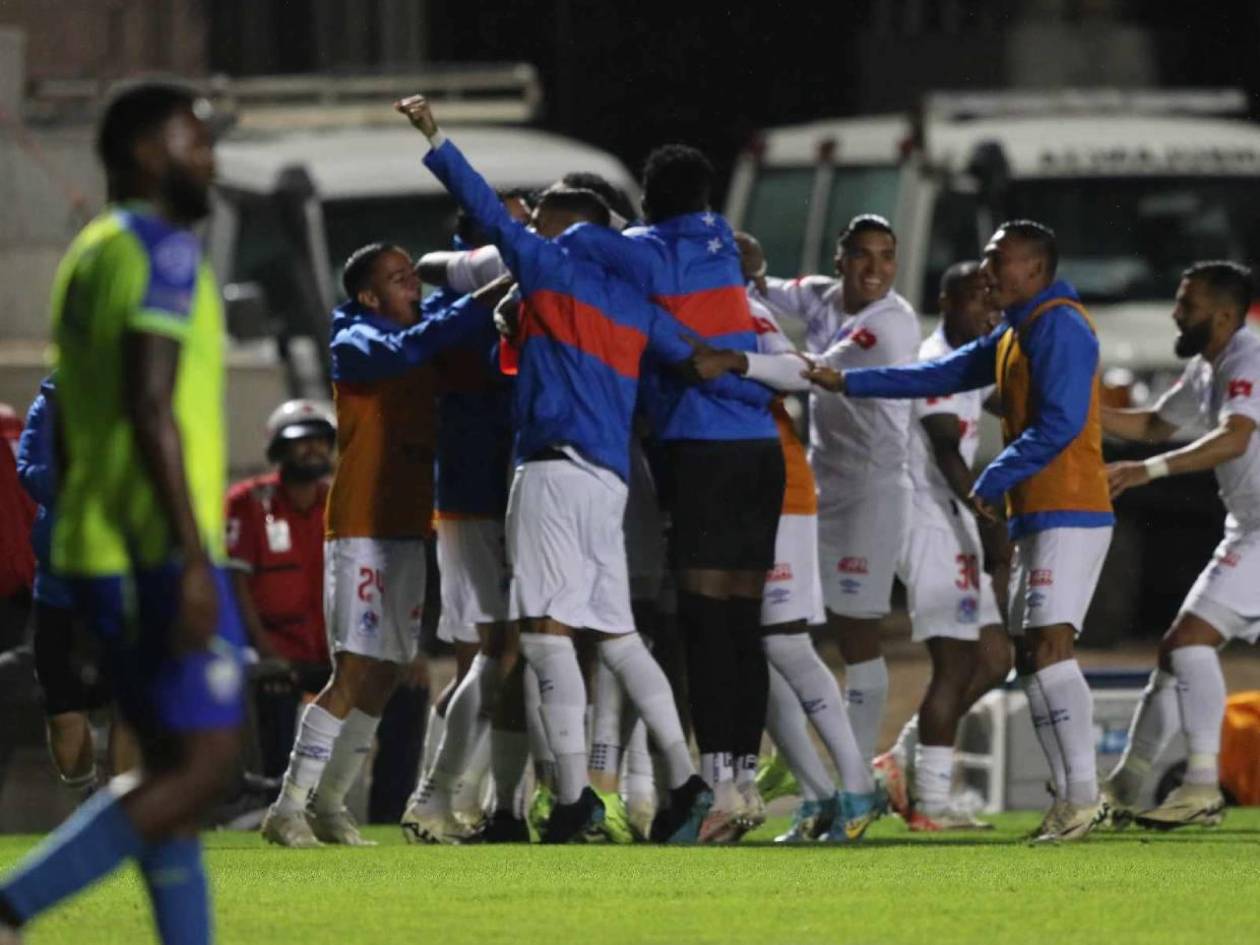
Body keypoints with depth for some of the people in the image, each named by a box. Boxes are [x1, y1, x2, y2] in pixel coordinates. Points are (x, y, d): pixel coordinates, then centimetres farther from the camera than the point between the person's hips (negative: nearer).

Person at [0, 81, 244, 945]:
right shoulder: (163, 251, -11)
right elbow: (150, 406, -22)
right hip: (158, 549, -10)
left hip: (101, 549, 10)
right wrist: (193, 559, -24)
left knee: (175, 768, 11)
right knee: (203, 765, -10)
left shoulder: (93, 253, 18)